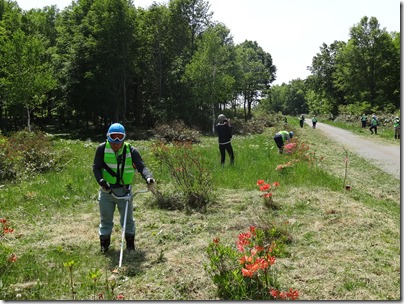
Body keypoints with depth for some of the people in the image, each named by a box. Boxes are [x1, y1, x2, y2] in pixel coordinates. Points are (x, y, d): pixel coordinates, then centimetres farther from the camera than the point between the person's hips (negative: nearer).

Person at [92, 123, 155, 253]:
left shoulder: (130, 150, -8)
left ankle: (130, 246, 27)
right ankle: (104, 245, 29)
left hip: (124, 190, 0)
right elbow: (96, 168, -7)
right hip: (106, 190, 0)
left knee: (128, 219, 10)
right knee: (106, 220, 13)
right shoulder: (102, 149, -9)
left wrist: (149, 178, -36)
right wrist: (101, 181, -26)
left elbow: (141, 166, -16)